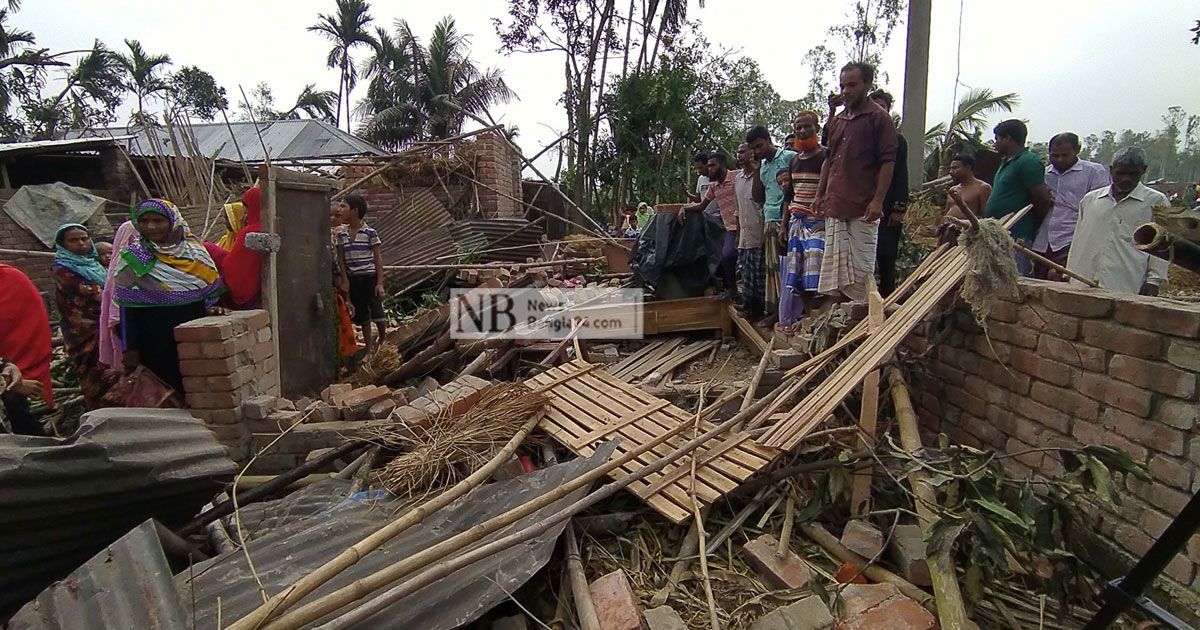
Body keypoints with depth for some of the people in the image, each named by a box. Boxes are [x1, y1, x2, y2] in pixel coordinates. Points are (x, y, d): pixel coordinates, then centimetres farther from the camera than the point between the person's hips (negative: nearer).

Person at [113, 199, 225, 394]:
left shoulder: (194, 249, 5)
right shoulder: (133, 258, -2)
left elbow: (213, 287, 14)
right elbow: (127, 308, -2)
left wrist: (214, 307, -6)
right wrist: (130, 348, -5)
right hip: (157, 343, -3)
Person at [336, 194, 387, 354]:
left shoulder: (370, 233, -8)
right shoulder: (342, 235, 5)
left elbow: (378, 258, -6)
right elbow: (341, 259, 9)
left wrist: (380, 283, -9)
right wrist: (345, 280, 1)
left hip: (370, 277, -4)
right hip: (353, 279, 4)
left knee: (377, 313, -5)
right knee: (362, 316, 10)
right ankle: (369, 347, 22)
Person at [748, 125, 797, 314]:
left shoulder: (790, 157, 0)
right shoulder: (763, 165, 20)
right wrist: (757, 169, 10)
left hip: (787, 220, -6)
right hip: (769, 221, 6)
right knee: (772, 267, 4)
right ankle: (774, 309, 9)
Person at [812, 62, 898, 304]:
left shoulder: (878, 118, -3)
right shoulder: (837, 120, 17)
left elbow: (887, 162, -9)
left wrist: (878, 200, -17)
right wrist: (820, 195, 15)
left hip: (863, 209, -7)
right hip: (835, 206, 7)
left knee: (860, 268, -4)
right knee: (835, 267, 9)